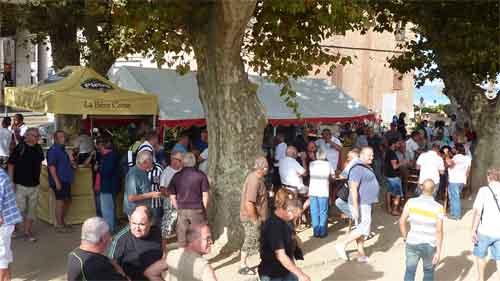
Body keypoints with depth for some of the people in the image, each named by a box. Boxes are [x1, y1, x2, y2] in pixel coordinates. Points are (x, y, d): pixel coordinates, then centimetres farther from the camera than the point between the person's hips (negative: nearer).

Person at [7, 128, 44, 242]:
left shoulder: (38, 149, 4)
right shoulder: (19, 148, -11)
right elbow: (11, 165, -8)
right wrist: (11, 182, -12)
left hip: (34, 185, 5)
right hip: (20, 185, -5)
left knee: (32, 209, 9)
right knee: (20, 209, -1)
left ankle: (27, 231, 21)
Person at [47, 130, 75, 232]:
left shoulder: (62, 149, 17)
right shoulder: (53, 150, -12)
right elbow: (51, 166, -18)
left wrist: (71, 164, 10)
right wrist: (57, 181, -22)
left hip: (66, 180, 9)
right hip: (59, 181, -9)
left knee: (67, 201, 14)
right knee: (60, 201, -4)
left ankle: (62, 222, 26)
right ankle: (59, 225, 4)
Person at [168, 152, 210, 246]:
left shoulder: (176, 176, 1)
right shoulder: (201, 175, -5)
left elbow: (172, 196, 2)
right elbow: (205, 195, -5)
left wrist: (178, 209, 12)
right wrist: (204, 210, 7)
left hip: (181, 210, 2)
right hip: (197, 210, -2)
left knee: (181, 235, 13)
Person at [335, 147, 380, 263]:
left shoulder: (366, 168, 15)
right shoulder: (358, 169, -19)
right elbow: (353, 189, -24)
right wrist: (356, 208, -27)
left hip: (366, 203, 10)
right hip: (360, 204, -10)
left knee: (362, 229, 13)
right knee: (364, 229, -8)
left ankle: (362, 255, 19)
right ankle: (342, 245, 2)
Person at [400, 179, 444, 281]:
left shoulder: (411, 202, -10)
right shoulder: (438, 208, -15)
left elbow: (402, 221, -6)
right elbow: (439, 231, -16)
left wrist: (405, 237, 10)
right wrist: (438, 252, -11)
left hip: (412, 243, 1)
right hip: (429, 246, -1)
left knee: (410, 271, 17)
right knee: (429, 272, 23)